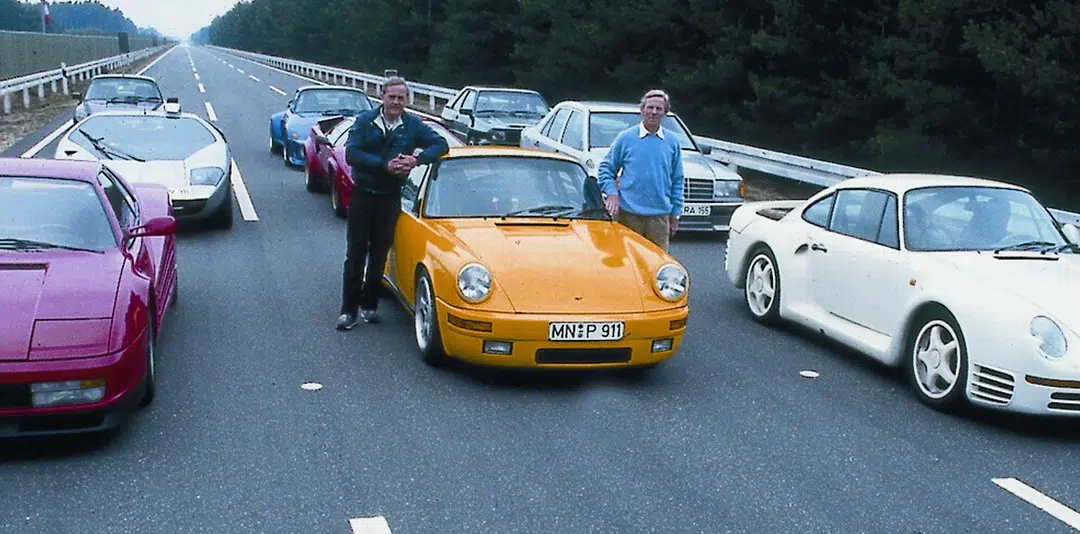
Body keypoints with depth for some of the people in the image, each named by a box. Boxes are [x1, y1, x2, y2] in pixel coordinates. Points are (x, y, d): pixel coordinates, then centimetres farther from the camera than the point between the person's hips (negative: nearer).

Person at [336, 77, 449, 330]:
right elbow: (351, 154, -13)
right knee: (355, 255, 0)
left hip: (390, 198, 1)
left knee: (379, 256, 7)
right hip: (361, 195, -1)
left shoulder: (413, 126, 1)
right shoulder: (365, 121, -3)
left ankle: (369, 305, 21)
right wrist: (385, 165, -23)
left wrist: (417, 159, -18)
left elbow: (440, 144, -2)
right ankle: (348, 310, 5)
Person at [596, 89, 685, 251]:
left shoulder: (672, 142, 9)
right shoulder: (625, 138, 2)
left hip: (659, 215, 2)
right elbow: (606, 168, 8)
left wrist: (675, 213, 10)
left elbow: (677, 181, 13)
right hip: (629, 214, -2)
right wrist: (611, 193, -8)